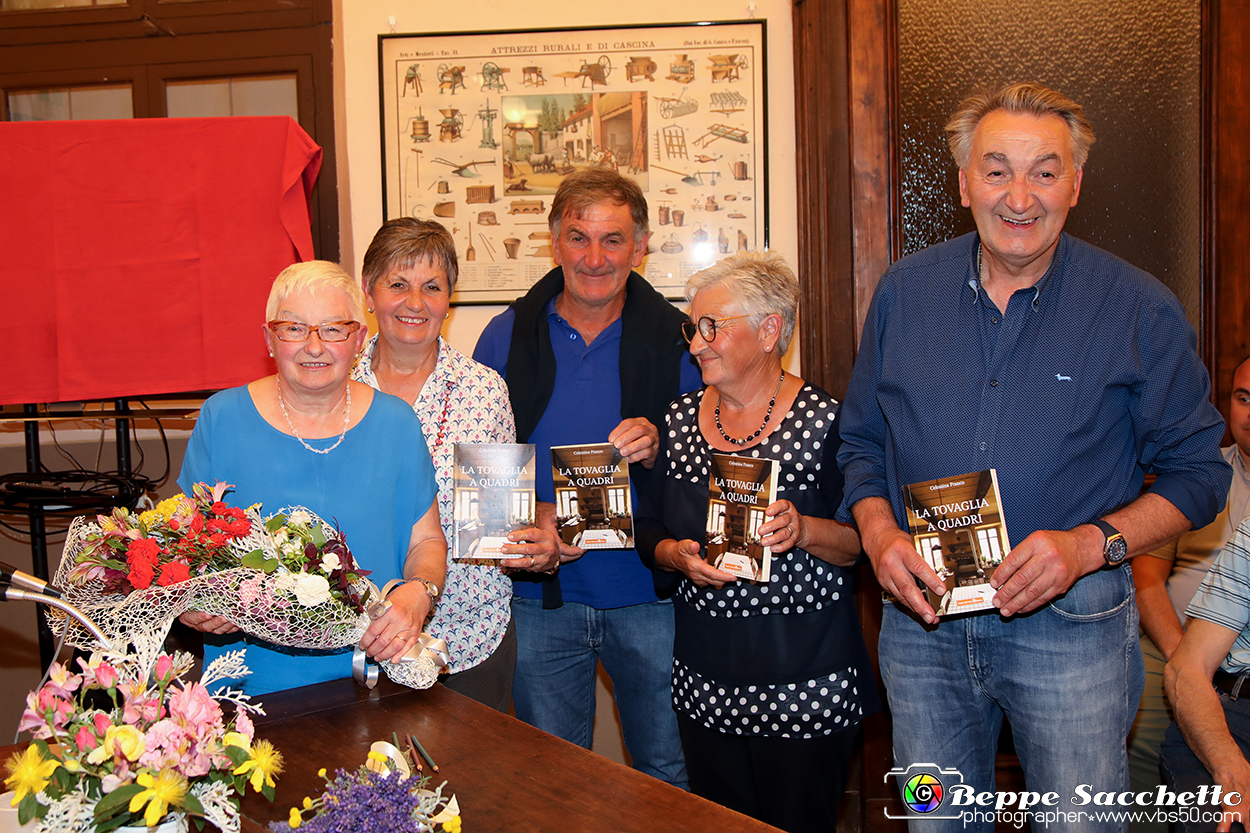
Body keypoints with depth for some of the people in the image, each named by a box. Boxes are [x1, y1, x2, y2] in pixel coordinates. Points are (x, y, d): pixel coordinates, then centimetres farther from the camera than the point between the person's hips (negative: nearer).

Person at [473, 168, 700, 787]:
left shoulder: (675, 340, -2)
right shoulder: (508, 335, 1)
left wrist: (656, 450, -20)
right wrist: (531, 515, -15)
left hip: (648, 596, -1)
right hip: (541, 598, 1)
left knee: (671, 775, 11)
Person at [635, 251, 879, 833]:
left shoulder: (826, 421, -10)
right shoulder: (680, 419, 5)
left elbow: (862, 544, -8)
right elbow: (648, 531, 10)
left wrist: (804, 530, -27)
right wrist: (675, 556, -10)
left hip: (805, 686, -4)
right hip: (704, 685, 5)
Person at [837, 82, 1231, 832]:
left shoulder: (1141, 310, -7)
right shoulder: (905, 292, 1)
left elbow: (1198, 473, -2)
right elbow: (862, 441, 10)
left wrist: (1091, 544, -18)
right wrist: (880, 534, -9)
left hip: (1071, 624, -2)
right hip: (922, 617, 3)